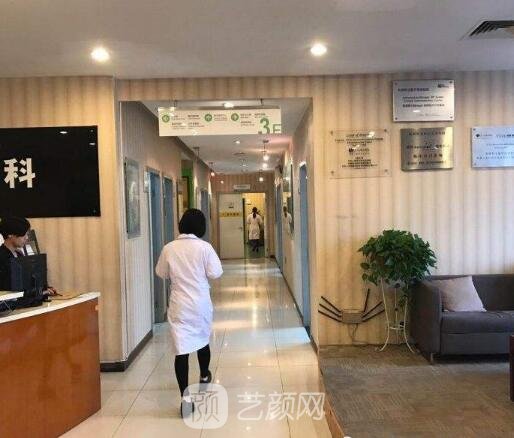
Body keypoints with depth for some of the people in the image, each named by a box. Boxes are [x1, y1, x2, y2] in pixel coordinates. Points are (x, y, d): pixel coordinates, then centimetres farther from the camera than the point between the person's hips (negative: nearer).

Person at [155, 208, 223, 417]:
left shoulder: (169, 248, -4)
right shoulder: (204, 247, -10)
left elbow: (161, 274, 7)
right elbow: (216, 273, -9)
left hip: (179, 306, 0)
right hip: (201, 304, 1)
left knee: (181, 347, -3)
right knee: (202, 339, 23)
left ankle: (185, 396, -11)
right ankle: (204, 375, 46)